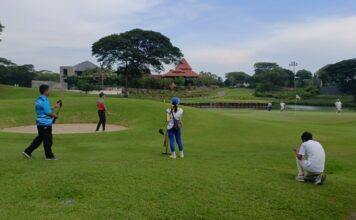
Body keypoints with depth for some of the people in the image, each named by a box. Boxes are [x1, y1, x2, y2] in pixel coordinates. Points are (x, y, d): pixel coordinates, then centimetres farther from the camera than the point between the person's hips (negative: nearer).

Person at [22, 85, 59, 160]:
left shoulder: (38, 100, 11)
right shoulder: (44, 101, -19)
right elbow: (49, 113, -20)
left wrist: (54, 107, 19)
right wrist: (55, 116, -2)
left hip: (40, 123, 9)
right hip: (46, 124, -9)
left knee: (39, 138, 18)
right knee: (48, 140, 2)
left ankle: (28, 151, 18)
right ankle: (49, 156, 12)